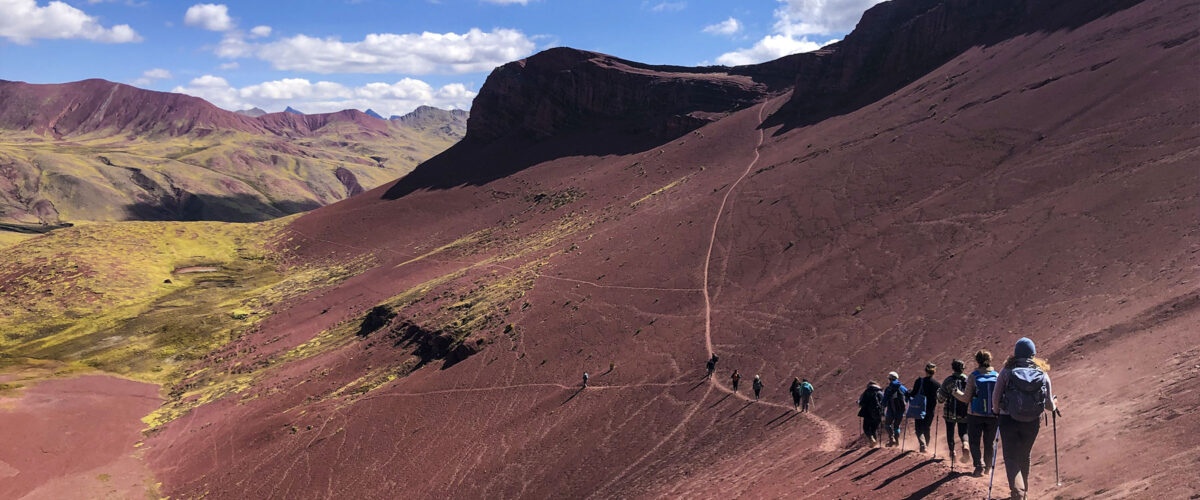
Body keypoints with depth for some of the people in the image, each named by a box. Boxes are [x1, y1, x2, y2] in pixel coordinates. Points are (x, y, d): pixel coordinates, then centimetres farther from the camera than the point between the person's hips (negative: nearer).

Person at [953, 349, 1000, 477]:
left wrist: (955, 392, 9)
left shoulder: (973, 377, -9)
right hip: (992, 415, 3)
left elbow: (966, 398, -8)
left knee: (975, 442, 6)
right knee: (989, 442, 16)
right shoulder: (997, 376, -2)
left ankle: (979, 466, -8)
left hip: (975, 415, -2)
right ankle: (988, 467, 25)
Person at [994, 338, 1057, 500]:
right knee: (1024, 457, 21)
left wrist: (997, 411, 13)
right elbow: (1050, 405, 4)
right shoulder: (1043, 374, -1)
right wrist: (1054, 407, 28)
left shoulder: (1006, 371, -7)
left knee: (1011, 458, 2)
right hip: (1033, 422, 3)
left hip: (1008, 420, -3)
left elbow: (995, 398, -8)